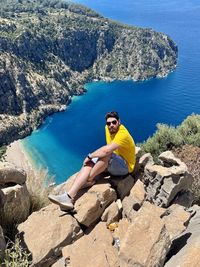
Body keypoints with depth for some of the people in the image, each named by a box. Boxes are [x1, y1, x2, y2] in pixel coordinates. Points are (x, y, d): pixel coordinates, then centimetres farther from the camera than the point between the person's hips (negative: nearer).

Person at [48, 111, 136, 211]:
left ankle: (89, 180, -15)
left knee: (107, 155, -37)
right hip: (111, 163, 8)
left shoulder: (122, 134, -26)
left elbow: (107, 150, -38)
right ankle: (70, 196, -31)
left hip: (125, 166, -8)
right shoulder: (108, 128, 0)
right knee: (88, 163, -15)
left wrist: (90, 156, -26)